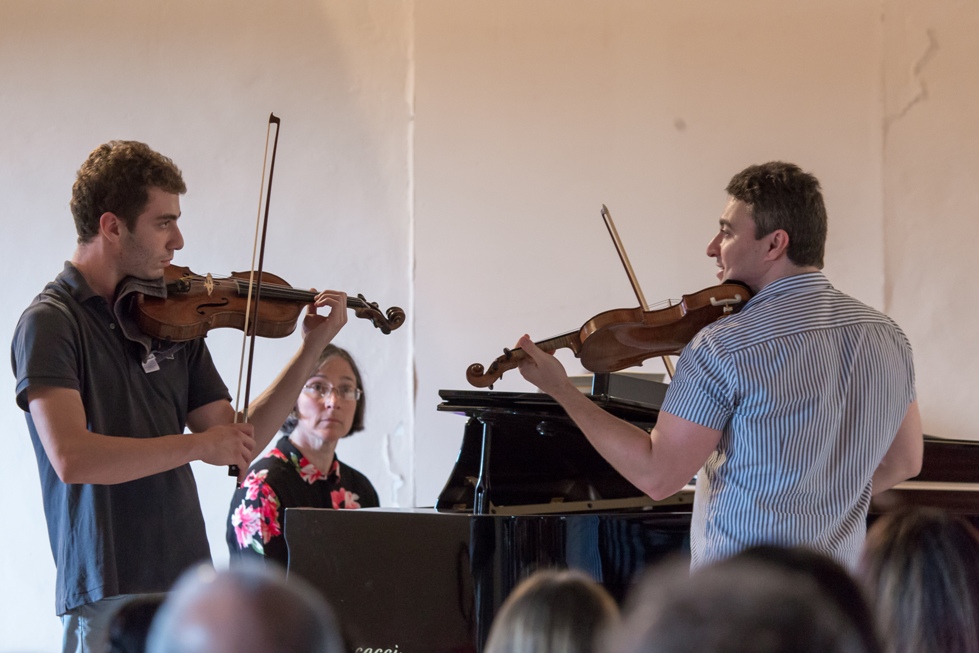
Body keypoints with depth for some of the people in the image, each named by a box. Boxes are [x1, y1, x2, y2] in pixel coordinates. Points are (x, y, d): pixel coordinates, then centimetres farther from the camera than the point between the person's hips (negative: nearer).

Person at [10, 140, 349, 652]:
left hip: (189, 586, 6)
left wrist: (312, 349, 6)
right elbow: (71, 457, -21)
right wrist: (198, 444, -18)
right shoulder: (51, 322, -8)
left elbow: (238, 444, 11)